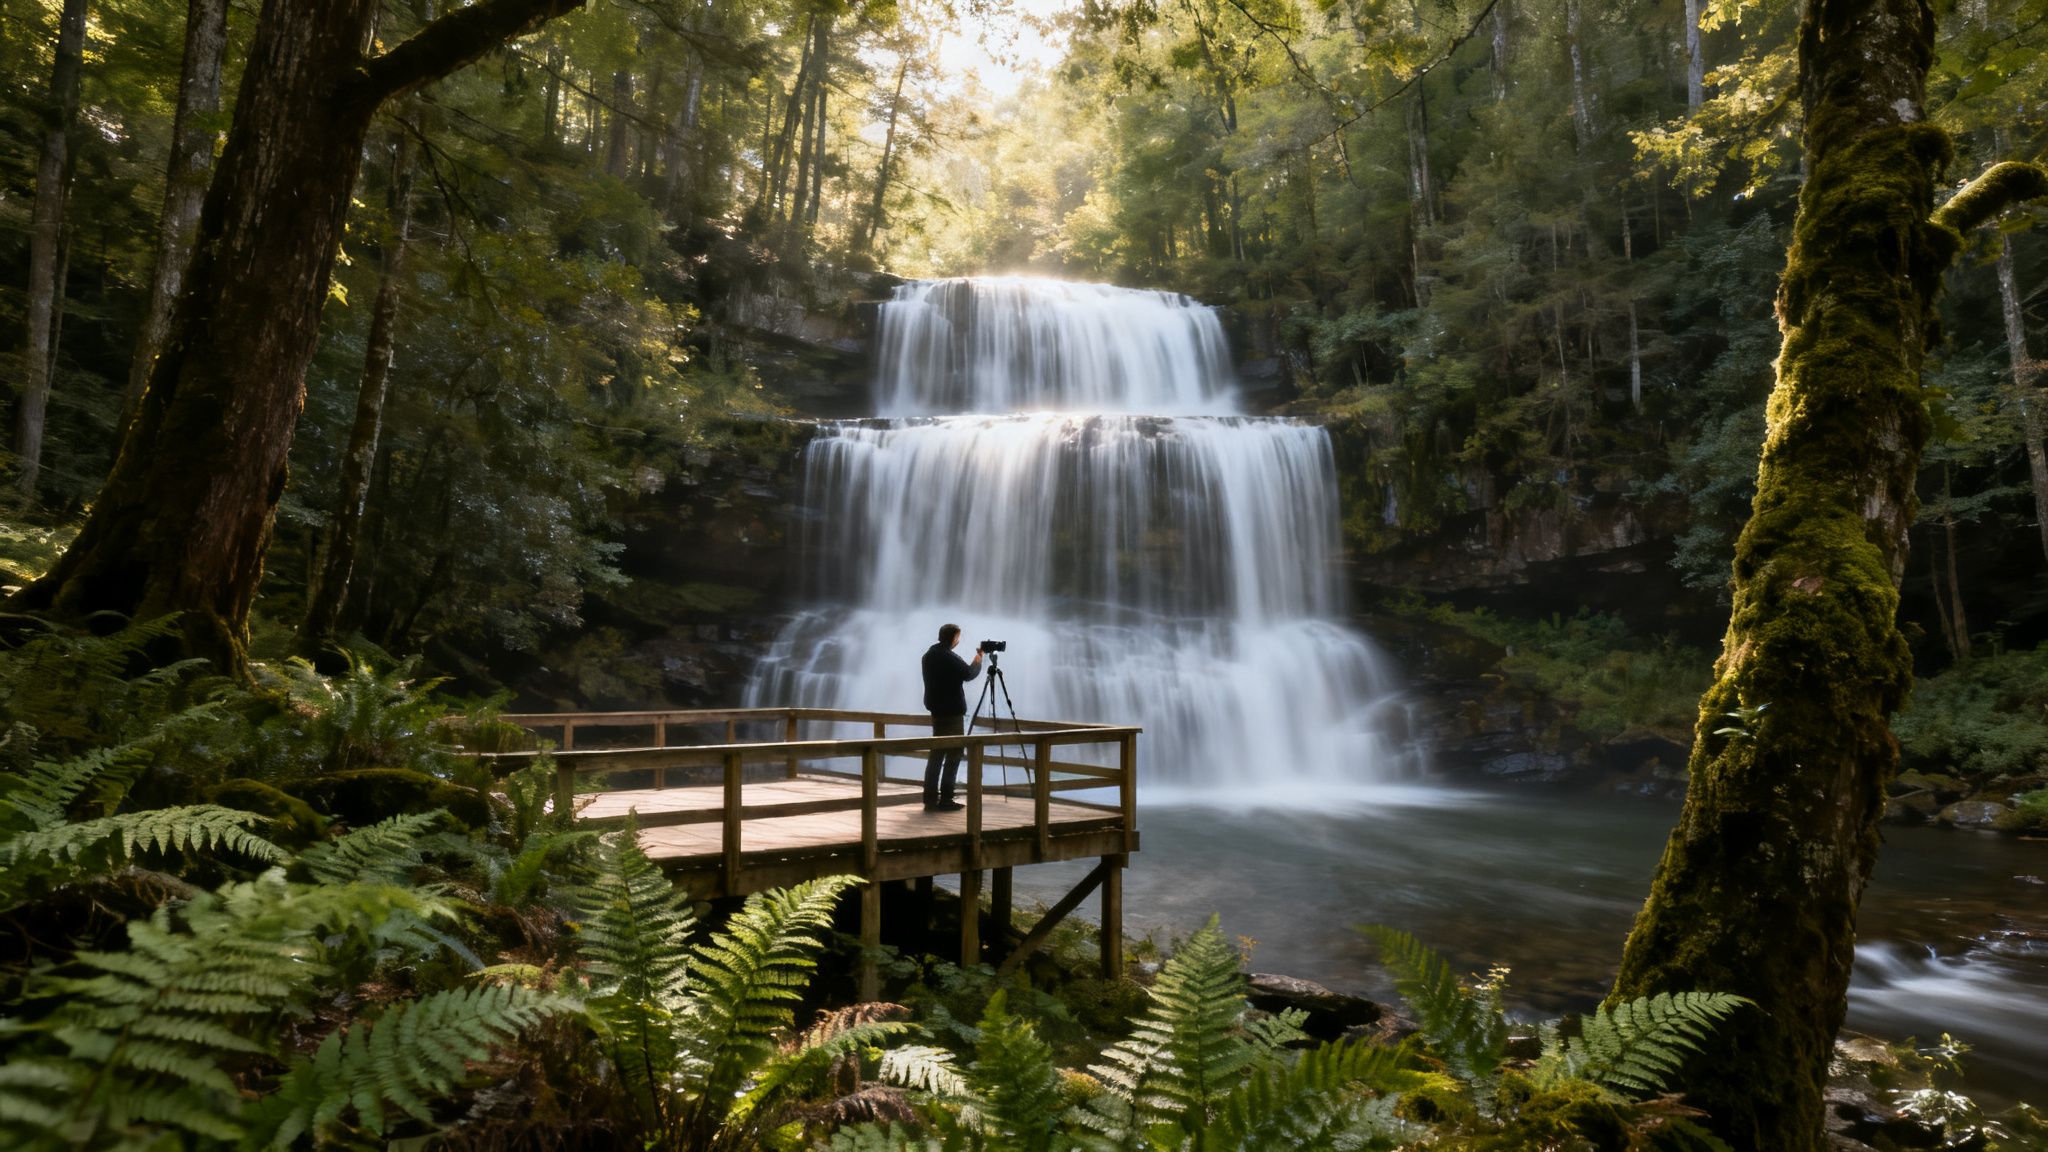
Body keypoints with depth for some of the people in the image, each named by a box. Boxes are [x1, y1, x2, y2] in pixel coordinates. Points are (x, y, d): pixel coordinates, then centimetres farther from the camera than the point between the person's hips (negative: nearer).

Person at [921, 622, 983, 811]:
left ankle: (930, 799, 10)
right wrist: (979, 658, 7)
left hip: (937, 709, 9)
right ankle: (945, 800, -2)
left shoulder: (929, 655, 8)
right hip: (952, 712, -9)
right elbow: (969, 674, -9)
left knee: (937, 754, 11)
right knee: (954, 755, -2)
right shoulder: (950, 658, -19)